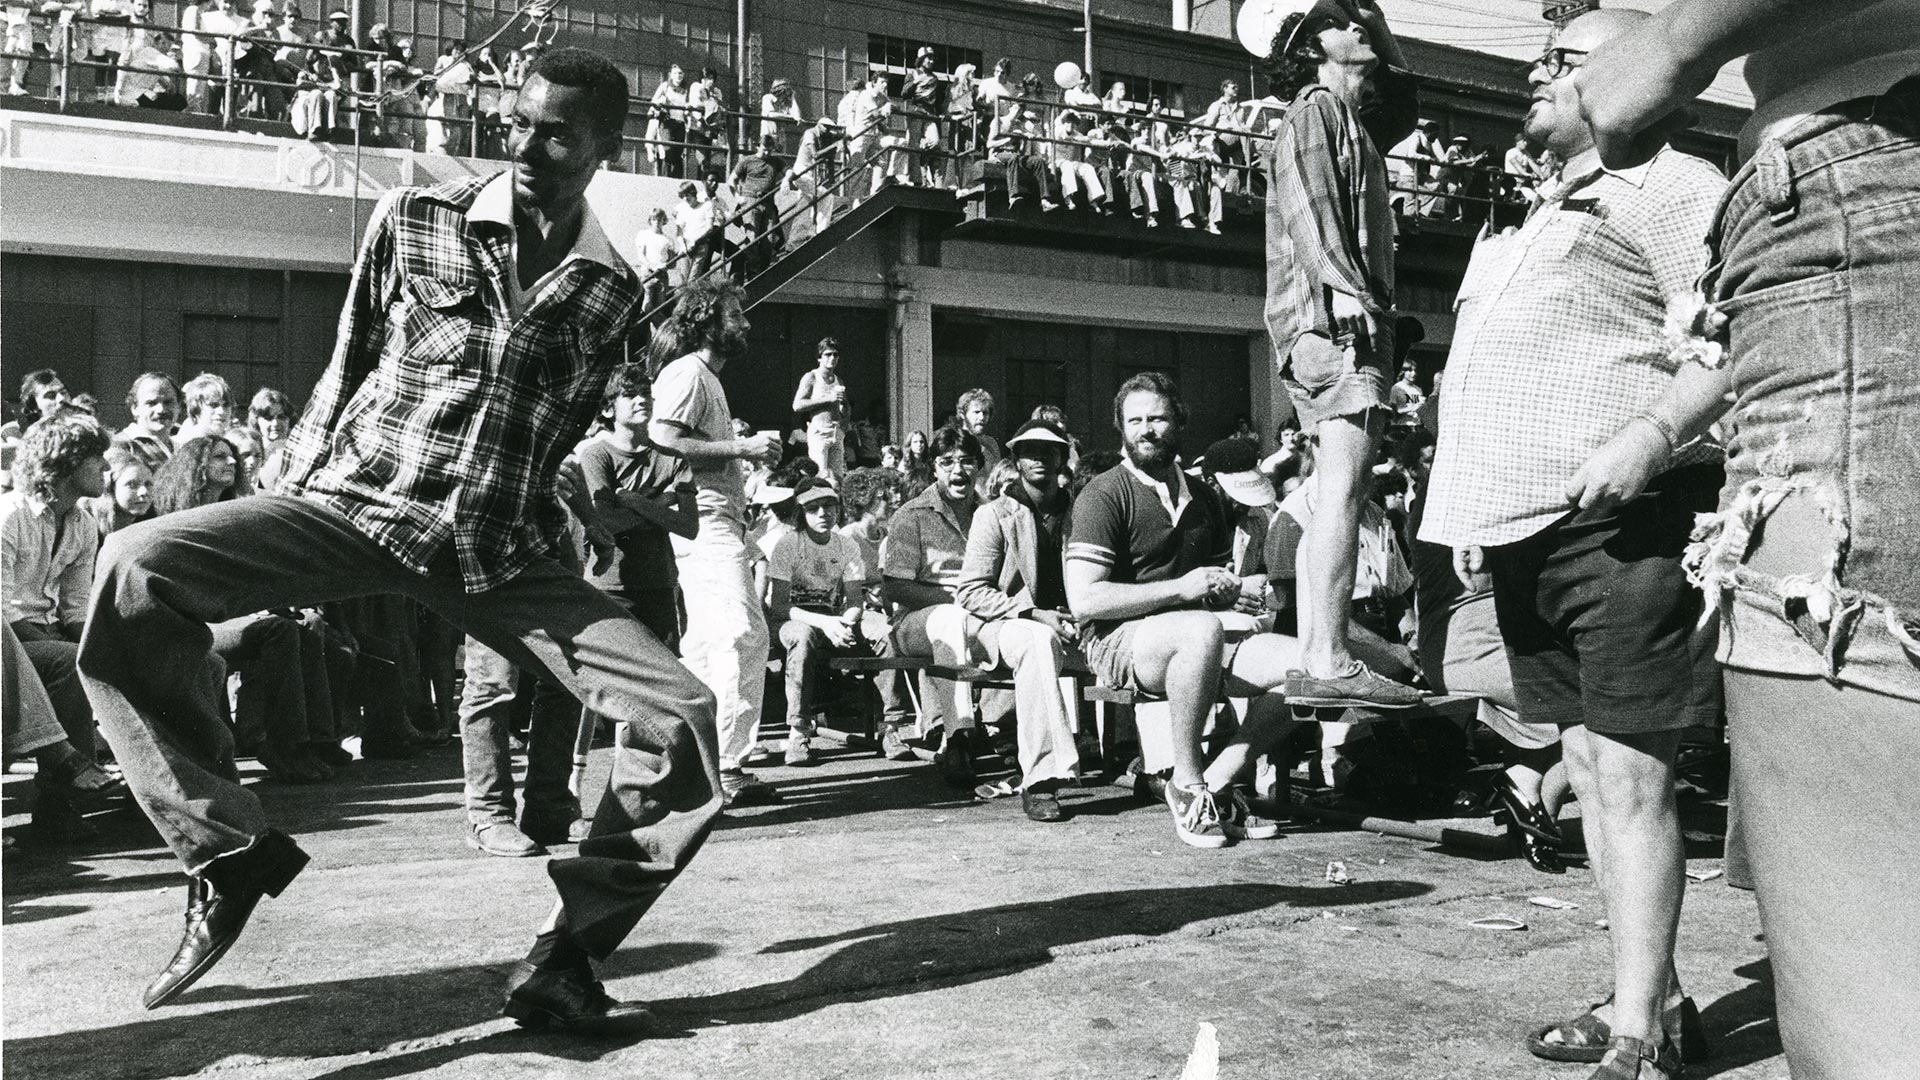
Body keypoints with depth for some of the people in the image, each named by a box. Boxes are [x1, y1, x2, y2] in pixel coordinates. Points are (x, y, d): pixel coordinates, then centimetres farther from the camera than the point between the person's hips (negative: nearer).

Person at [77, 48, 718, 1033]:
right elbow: (345, 372, 9)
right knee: (133, 568, -27)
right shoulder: (412, 220, 3)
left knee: (682, 717, -15)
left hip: (499, 550, 1)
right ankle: (228, 846, -8)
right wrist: (277, 536, 10)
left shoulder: (612, 292, 7)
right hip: (356, 503, 0)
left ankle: (561, 963, 1)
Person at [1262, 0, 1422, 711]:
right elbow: (1307, 202, -11)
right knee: (1343, 492, -18)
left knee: (1334, 498, 5)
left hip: (1350, 321, 10)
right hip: (1335, 317, -10)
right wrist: (1345, 288, -23)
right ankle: (1329, 665, -22)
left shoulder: (1355, 121, 29)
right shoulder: (1316, 109, 3)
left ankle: (1314, 663, 5)